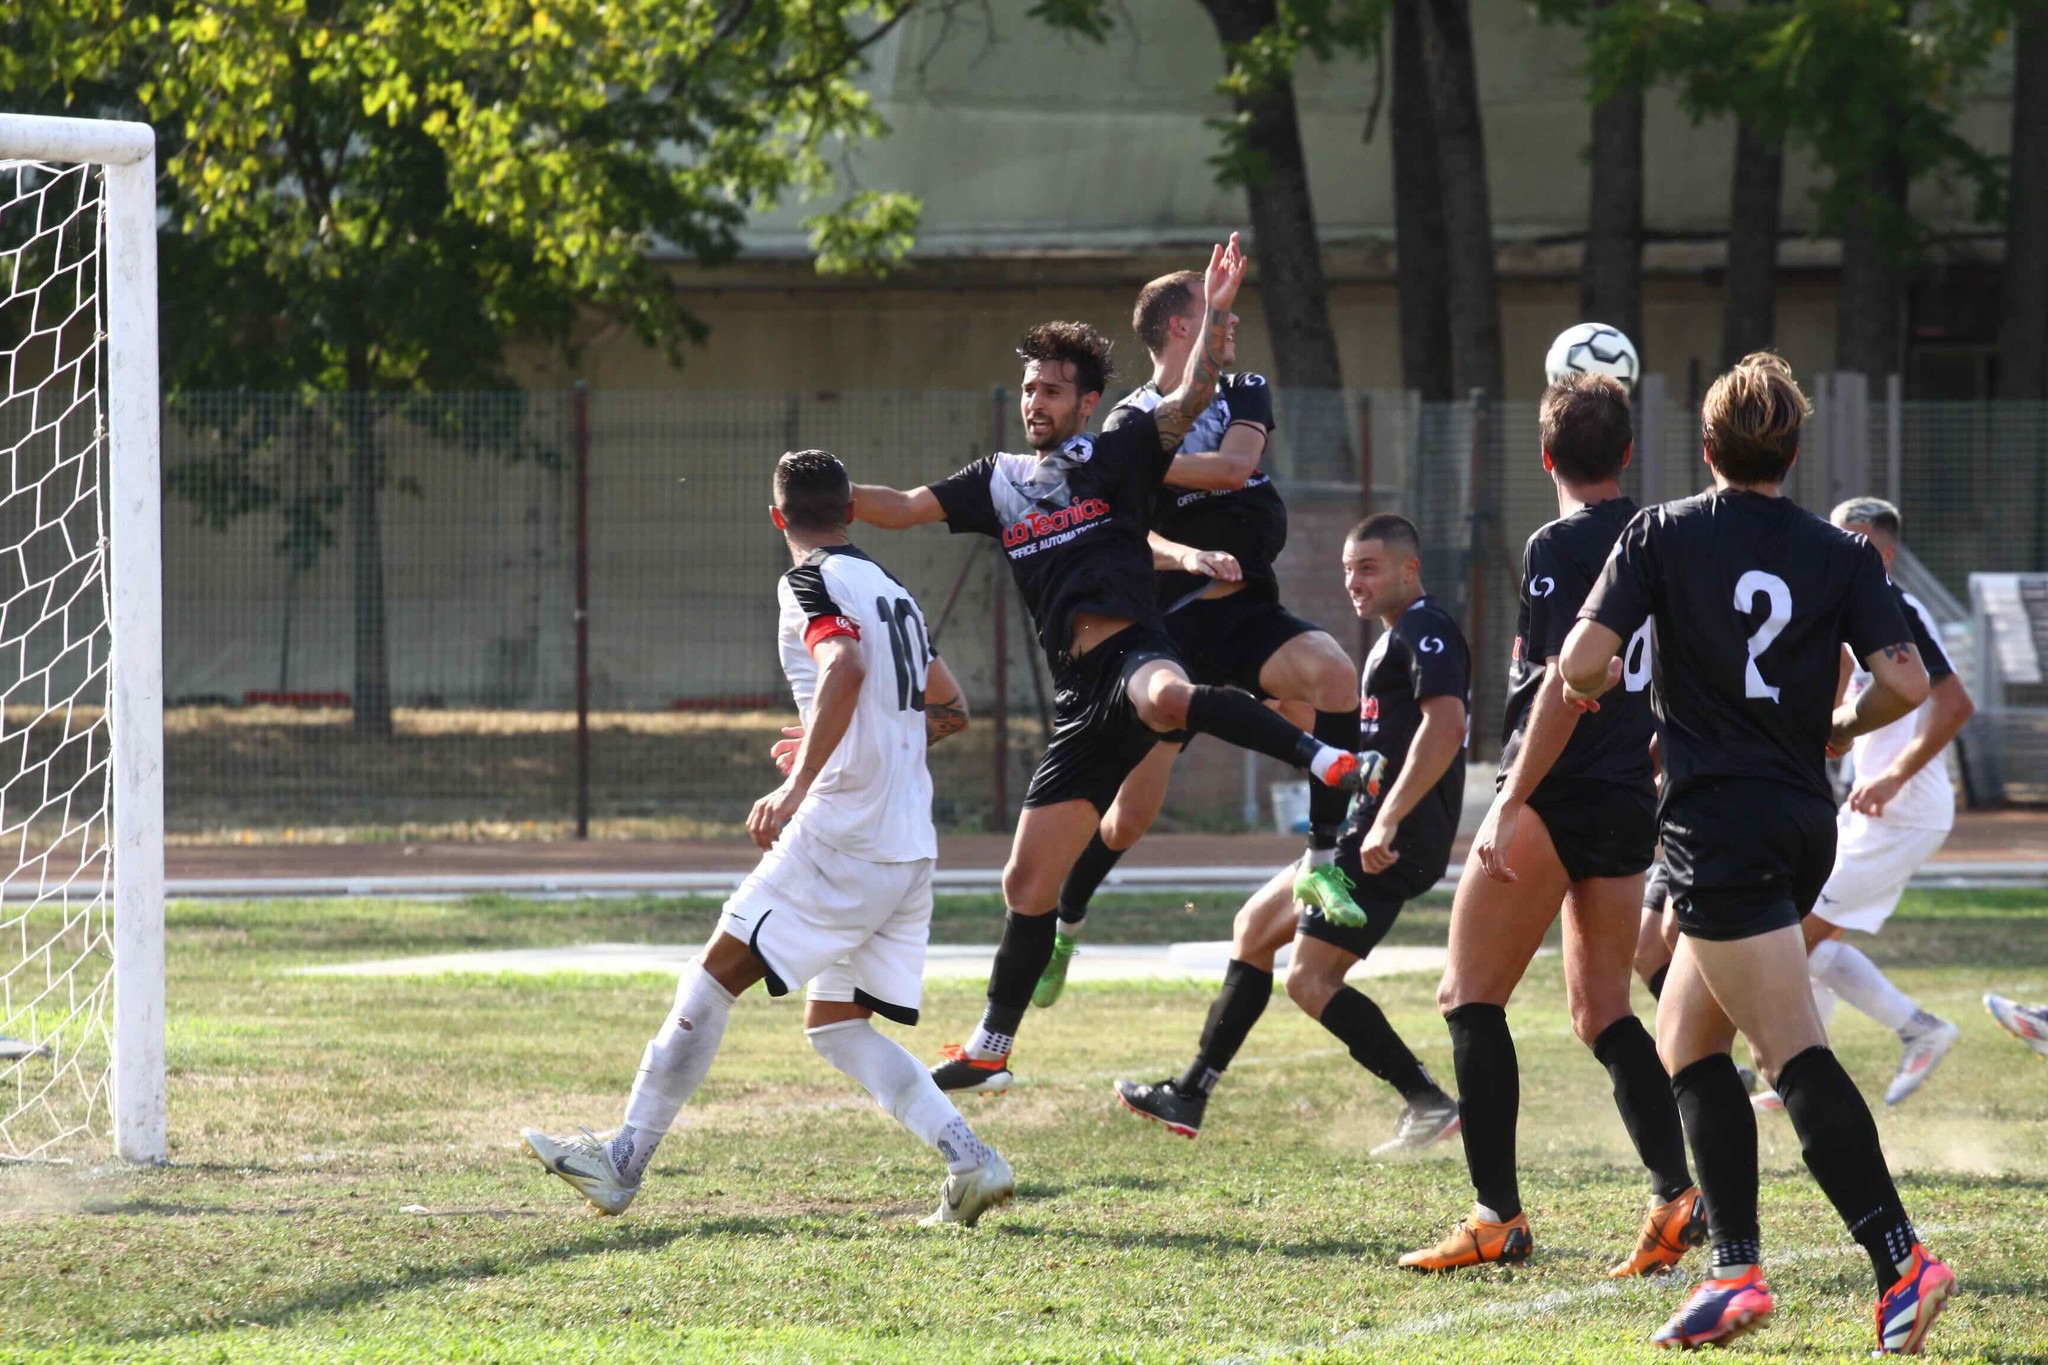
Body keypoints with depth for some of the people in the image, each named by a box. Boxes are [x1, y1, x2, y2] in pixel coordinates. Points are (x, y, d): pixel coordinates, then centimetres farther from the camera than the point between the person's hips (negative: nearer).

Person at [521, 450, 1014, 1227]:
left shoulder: (813, 585, -6)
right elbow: (949, 710, 29)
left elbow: (845, 669, -27)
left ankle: (625, 1161, -2)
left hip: (845, 835, -8)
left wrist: (799, 784, -33)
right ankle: (971, 1162, -2)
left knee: (714, 977, -2)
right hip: (909, 848, 8)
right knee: (835, 1024, 12)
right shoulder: (889, 590, 20)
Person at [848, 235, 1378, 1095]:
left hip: (1133, 658, -6)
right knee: (1026, 883, 7)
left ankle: (1328, 762, -42)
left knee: (1165, 698, -46)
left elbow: (1194, 399, -5)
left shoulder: (1119, 456, 7)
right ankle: (990, 1049, 17)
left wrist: (1216, 316, -19)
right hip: (1079, 698, 6)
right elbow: (904, 508, 20)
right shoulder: (999, 483, 21)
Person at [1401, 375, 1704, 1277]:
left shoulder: (1559, 546, -12)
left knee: (1471, 997, -1)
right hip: (1630, 809, 8)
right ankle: (1675, 1194, -1)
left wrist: (1513, 803, -19)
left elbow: (1567, 685, -20)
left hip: (1555, 798, -8)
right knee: (1602, 1010, 14)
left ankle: (1498, 1216, -8)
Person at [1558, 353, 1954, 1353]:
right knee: (1686, 1044, 16)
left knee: (1794, 1053, -13)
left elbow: (1583, 662, -9)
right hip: (1805, 821, 5)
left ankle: (1900, 1260, -25)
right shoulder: (1841, 554, 6)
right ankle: (1733, 1269, 7)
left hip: (1719, 817, -5)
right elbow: (1904, 682, -5)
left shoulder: (1665, 534, -2)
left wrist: (1588, 687, 15)